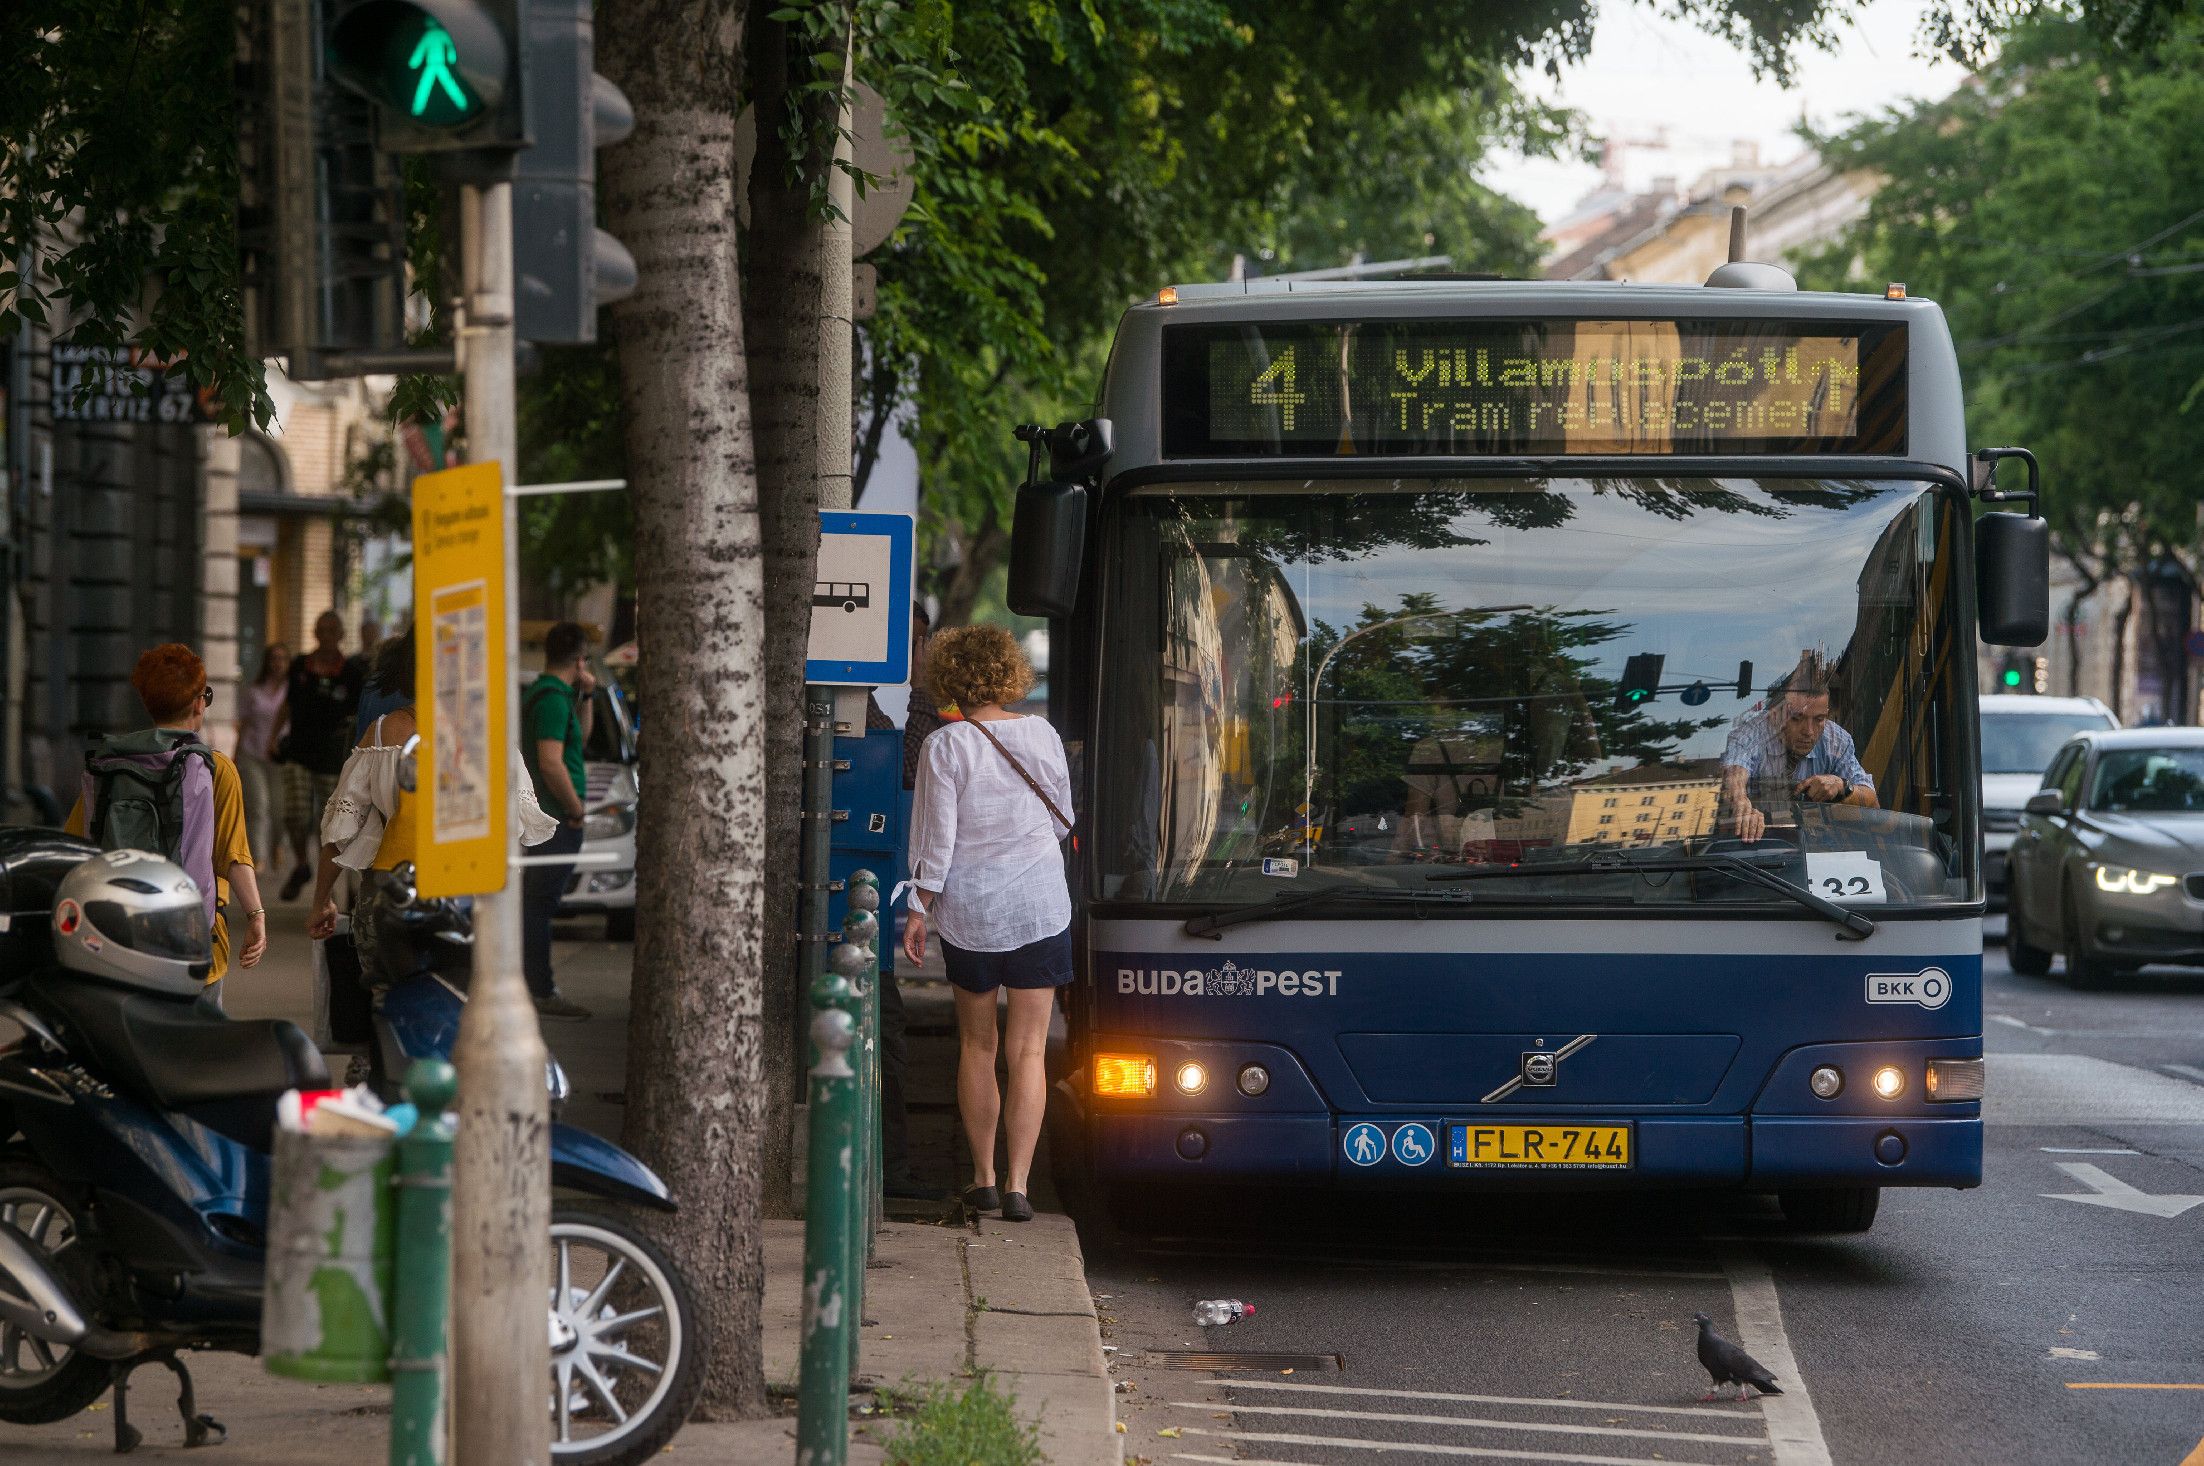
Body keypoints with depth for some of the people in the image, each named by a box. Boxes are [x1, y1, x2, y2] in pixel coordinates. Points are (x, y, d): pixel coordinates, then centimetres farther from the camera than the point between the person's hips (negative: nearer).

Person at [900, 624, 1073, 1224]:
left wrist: (918, 911, -1)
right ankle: (1017, 1185, -5)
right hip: (1039, 904, 1)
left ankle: (983, 1177, 19)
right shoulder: (1042, 735, -2)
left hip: (968, 907, -1)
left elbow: (937, 839, -11)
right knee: (1029, 1050, 2)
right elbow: (1063, 818, 9)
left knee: (977, 1045, 14)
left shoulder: (944, 746, -11)